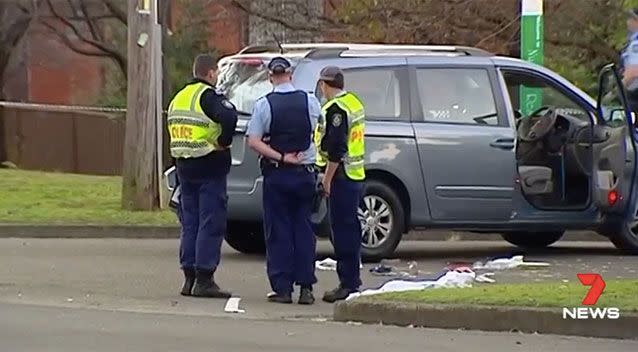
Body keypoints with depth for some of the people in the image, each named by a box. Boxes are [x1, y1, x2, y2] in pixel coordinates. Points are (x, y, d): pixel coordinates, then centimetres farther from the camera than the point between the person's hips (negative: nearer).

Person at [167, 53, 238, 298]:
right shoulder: (208, 96, -12)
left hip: (184, 167, 8)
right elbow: (229, 117, -30)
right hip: (209, 167, -8)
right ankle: (204, 280, -7)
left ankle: (189, 278, 13)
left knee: (189, 223, 12)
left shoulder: (178, 98, 15)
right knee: (211, 225, -4)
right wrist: (224, 142, -14)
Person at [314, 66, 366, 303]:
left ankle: (348, 284, -8)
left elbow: (336, 149, -22)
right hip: (356, 175, 10)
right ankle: (352, 281, 22)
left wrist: (328, 178, -18)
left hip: (341, 177, -10)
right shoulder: (354, 103, 15)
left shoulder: (335, 109, -16)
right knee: (350, 228, 15)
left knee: (343, 230, -8)